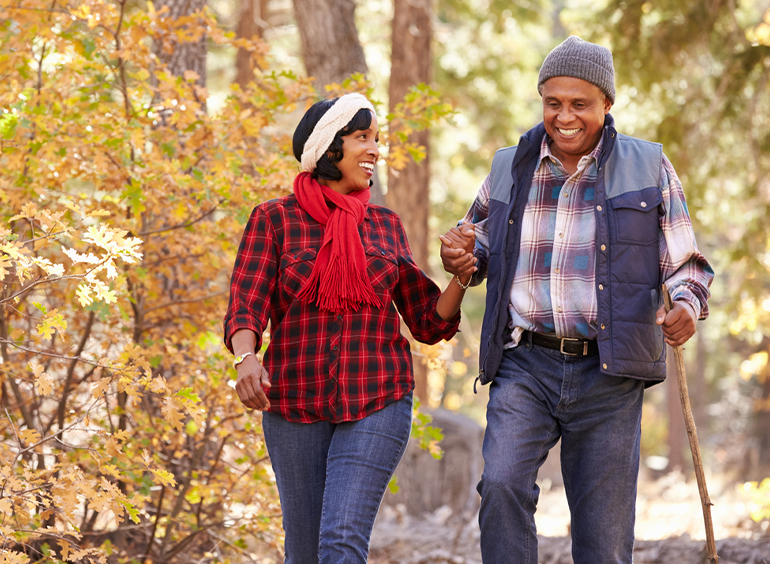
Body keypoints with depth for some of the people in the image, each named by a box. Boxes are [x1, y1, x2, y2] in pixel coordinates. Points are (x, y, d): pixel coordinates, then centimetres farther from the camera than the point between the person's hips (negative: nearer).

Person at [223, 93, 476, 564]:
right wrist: (247, 359, -31)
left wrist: (463, 277, -8)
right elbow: (245, 309, -10)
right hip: (295, 406, 0)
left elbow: (428, 323, 10)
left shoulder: (385, 225, 9)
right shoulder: (274, 220, 1)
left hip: (376, 404, 0)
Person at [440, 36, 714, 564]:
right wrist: (460, 257, -1)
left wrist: (688, 305, -17)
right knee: (502, 485, -24)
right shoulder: (510, 167, 9)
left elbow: (687, 264, 6)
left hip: (609, 378, -1)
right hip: (526, 366, 1)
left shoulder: (648, 168, 2)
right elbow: (483, 252, 24)